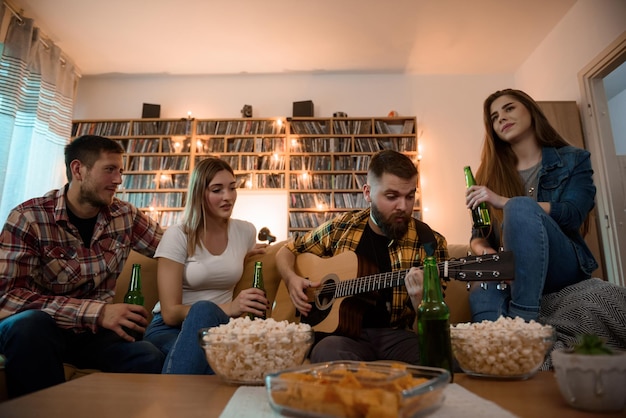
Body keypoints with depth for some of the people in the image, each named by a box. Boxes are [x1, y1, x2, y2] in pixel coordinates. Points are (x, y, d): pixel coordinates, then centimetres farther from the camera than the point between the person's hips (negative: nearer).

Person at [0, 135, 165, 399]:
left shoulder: (125, 216, -3)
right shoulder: (29, 217, -15)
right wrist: (96, 312, -32)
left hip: (90, 331, 2)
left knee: (151, 359, -25)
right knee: (29, 324, -36)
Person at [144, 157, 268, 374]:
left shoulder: (246, 232, 3)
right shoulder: (177, 235, -10)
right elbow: (170, 313, -15)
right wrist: (227, 308, -28)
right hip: (169, 328, -2)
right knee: (204, 309, -40)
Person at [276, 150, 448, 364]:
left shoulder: (431, 243, -3)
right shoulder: (340, 229, 2)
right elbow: (287, 251, 17)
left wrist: (419, 300, -24)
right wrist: (292, 279, -5)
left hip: (397, 334, 1)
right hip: (342, 332, 0)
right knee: (328, 353, -36)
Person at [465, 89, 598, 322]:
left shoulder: (573, 160, 7)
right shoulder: (490, 173, 11)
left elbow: (573, 215, -12)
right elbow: (479, 234, 10)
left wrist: (504, 202, -21)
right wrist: (482, 250, -15)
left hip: (564, 265, 1)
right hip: (510, 271, 0)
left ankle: (522, 322, -32)